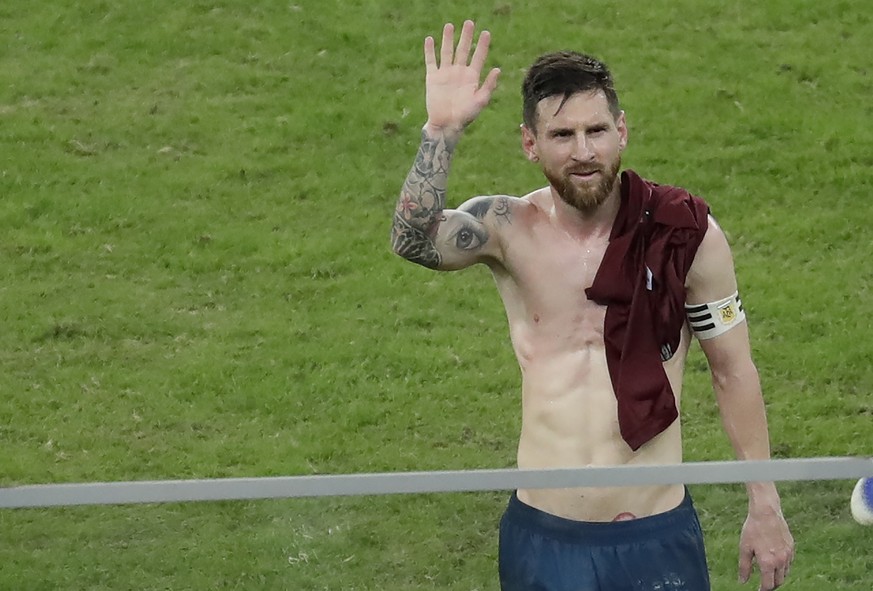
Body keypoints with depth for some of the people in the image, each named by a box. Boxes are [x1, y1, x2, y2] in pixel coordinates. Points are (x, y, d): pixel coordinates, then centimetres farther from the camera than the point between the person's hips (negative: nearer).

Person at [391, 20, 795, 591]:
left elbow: (733, 371, 3)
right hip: (541, 539, 1)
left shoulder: (686, 234, -6)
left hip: (658, 539, -1)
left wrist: (765, 507, 5)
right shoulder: (510, 230, -5)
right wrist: (442, 130, -37)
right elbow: (414, 239, -26)